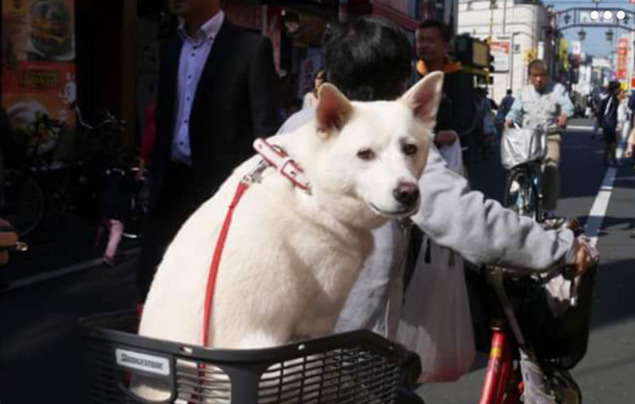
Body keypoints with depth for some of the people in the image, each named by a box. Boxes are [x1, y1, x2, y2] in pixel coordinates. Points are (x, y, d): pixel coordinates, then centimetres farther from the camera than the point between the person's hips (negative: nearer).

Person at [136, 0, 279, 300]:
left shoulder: (251, 47, -7)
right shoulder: (170, 49, 13)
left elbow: (264, 126, -10)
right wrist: (156, 178, 15)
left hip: (223, 185, -6)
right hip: (173, 184, 6)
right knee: (149, 276, 8)